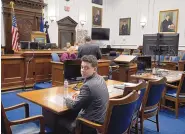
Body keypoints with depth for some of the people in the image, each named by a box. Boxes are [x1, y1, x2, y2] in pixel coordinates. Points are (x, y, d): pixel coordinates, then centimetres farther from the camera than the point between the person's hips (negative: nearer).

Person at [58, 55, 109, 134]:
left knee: (61, 120, 6)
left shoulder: (88, 85, -27)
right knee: (70, 115, 23)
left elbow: (74, 106, -17)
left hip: (93, 124, -9)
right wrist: (81, 93, 8)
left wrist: (67, 99, 2)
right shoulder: (100, 78, 1)